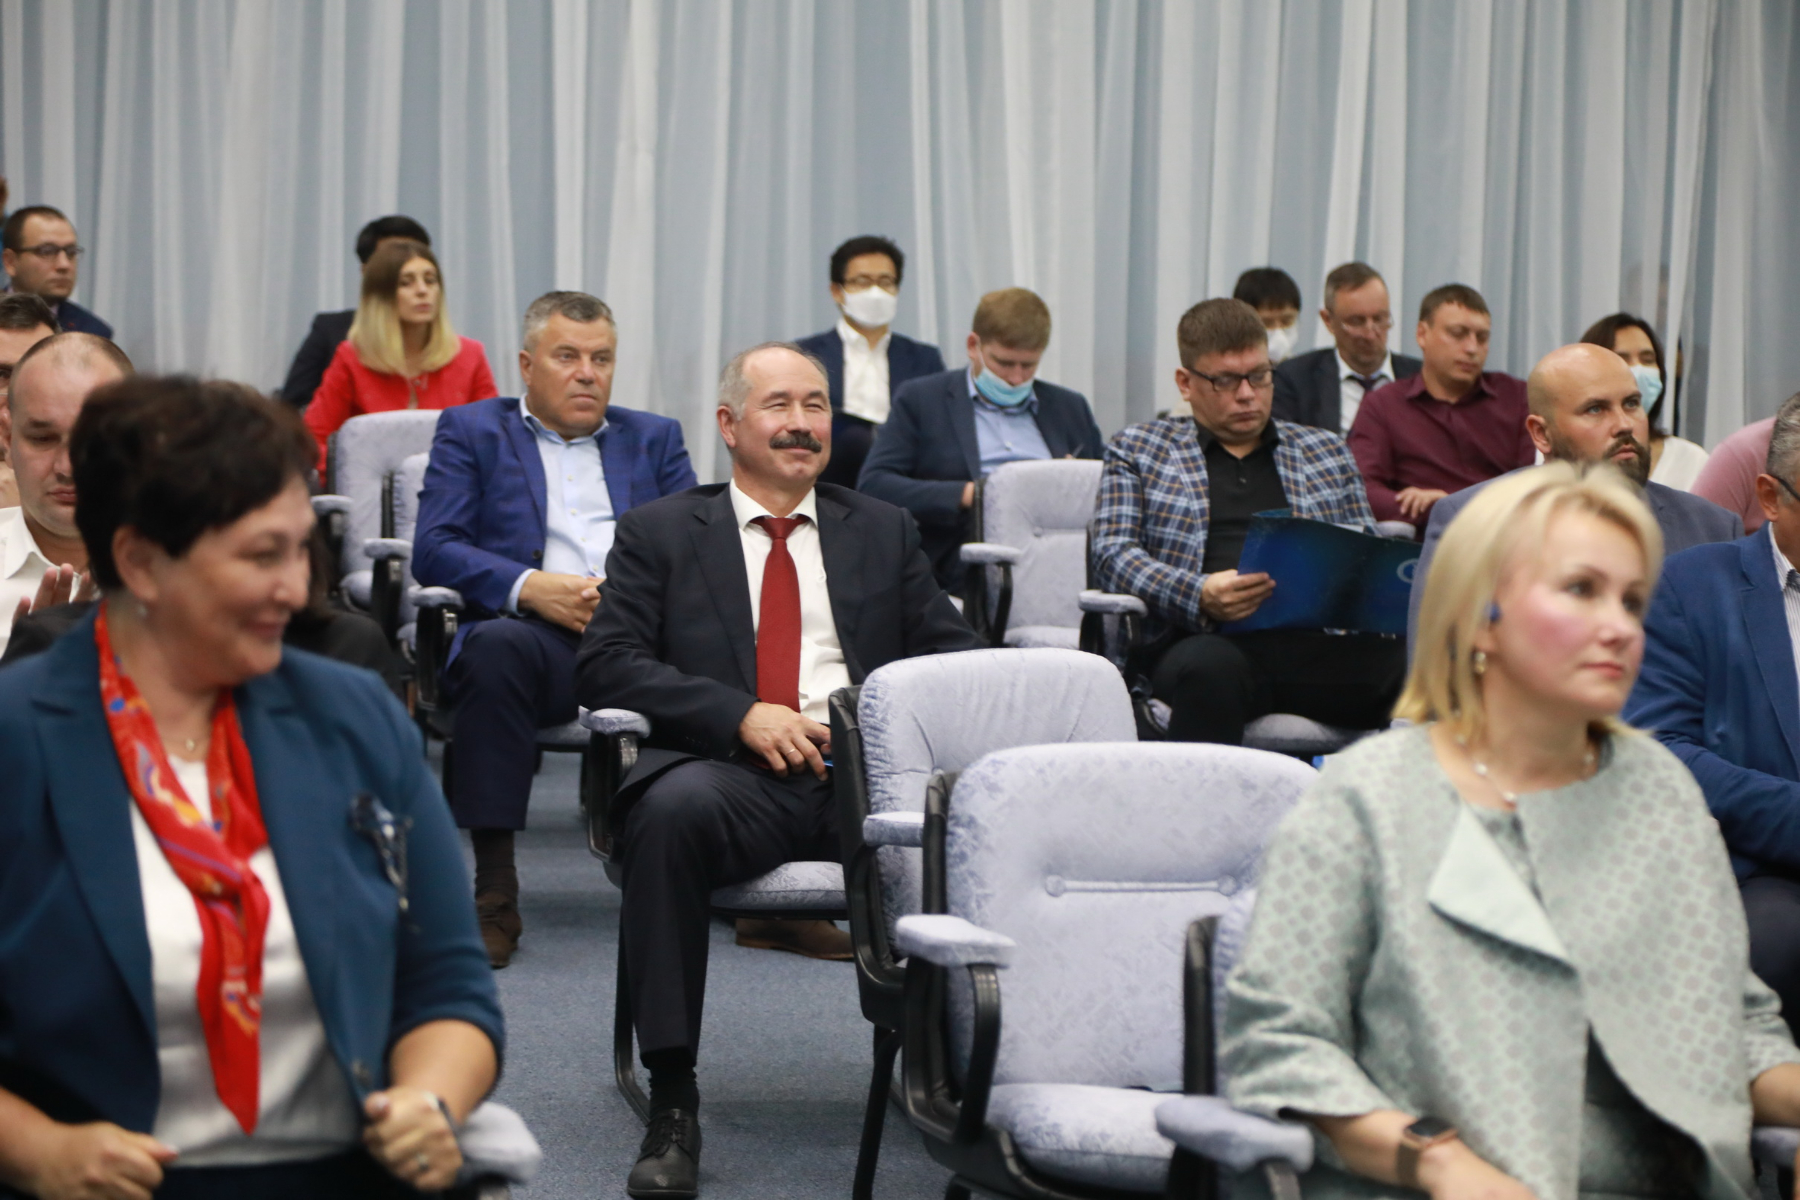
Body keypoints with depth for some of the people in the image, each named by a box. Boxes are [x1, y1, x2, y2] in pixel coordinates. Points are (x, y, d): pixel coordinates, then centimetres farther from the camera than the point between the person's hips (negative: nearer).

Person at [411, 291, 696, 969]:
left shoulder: (655, 438, 27)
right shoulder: (471, 431, 19)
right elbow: (433, 550, 4)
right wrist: (530, 587, -13)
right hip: (532, 635, -2)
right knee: (497, 648, -38)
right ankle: (494, 896, -34)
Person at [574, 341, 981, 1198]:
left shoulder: (884, 532, 24)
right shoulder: (658, 534, 15)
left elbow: (956, 656, 17)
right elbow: (604, 666, 3)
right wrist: (744, 714, -12)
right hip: (733, 770, -2)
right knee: (674, 808, -37)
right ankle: (671, 1103, -30)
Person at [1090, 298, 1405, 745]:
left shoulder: (1325, 451, 27)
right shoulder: (1137, 450, 19)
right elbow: (1113, 554, 6)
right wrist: (1199, 595, -15)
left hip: (1317, 641, 2)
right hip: (1208, 639, -2)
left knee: (1414, 665, -32)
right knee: (1209, 667, -40)